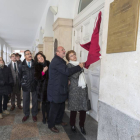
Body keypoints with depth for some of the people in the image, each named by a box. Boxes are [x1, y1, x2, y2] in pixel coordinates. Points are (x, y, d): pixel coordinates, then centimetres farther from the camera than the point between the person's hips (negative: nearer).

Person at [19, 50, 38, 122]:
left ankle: (34, 114, 28)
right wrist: (22, 82, 6)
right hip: (25, 85, 1)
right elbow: (20, 75, 8)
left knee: (35, 100, 10)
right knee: (25, 101, 11)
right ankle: (26, 114, 31)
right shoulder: (21, 65, 2)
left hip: (34, 85, -1)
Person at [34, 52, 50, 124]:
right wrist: (43, 71, -21)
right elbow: (37, 78, -11)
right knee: (44, 102, 5)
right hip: (42, 87, -2)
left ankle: (48, 116, 28)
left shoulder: (48, 63, 3)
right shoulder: (37, 67, -3)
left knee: (49, 102, 6)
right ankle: (44, 117, 25)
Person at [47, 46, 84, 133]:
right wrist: (79, 67, -18)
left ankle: (58, 121, 41)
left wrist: (67, 80, 4)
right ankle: (51, 125, 24)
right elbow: (67, 71, -26)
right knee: (55, 108, 5)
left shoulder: (60, 61, 14)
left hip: (61, 88, 10)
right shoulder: (56, 61, -21)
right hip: (56, 90, -10)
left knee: (62, 107, 21)